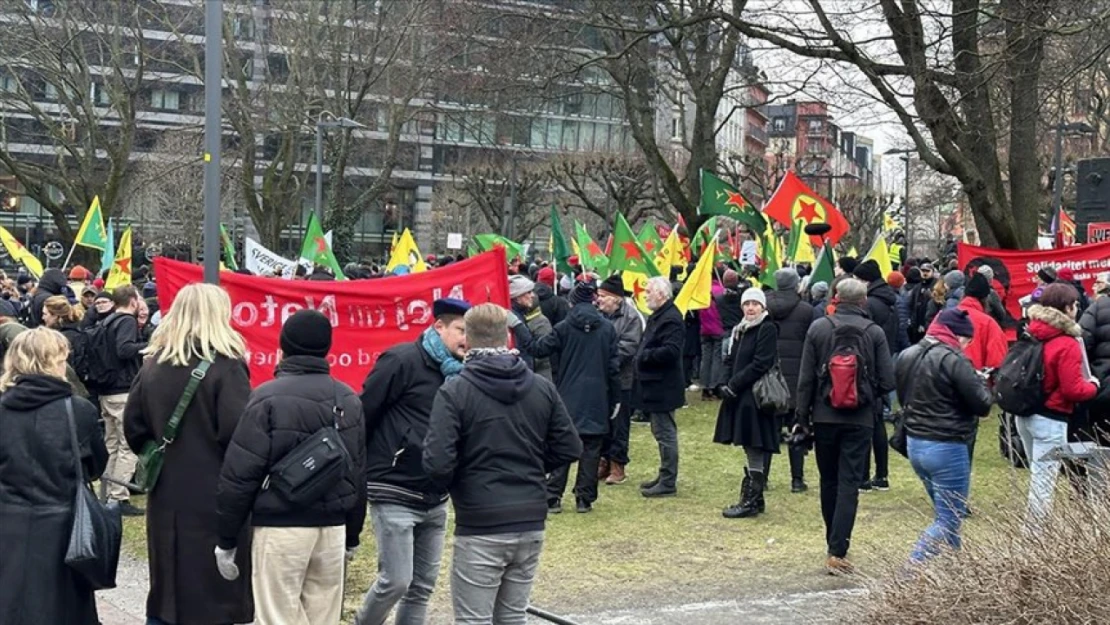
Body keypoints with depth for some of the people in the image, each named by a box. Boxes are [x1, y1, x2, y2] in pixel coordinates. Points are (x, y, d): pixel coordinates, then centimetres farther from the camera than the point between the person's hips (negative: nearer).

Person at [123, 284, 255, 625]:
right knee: (217, 595, 4)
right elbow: (239, 434, -19)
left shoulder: (153, 365, 6)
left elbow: (134, 429, 8)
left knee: (166, 590, 16)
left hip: (167, 495, 6)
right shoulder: (225, 366, -13)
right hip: (215, 498, -6)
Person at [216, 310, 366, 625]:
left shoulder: (268, 398, -9)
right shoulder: (349, 400, 8)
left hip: (280, 528, -5)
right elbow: (359, 473, 14)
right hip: (333, 528, 5)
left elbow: (239, 474, -10)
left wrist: (227, 540, -2)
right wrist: (352, 536, 23)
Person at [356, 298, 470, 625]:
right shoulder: (402, 361, -12)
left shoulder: (458, 373, 8)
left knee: (423, 584, 10)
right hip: (395, 494, -7)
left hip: (435, 498, 7)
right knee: (396, 580, -6)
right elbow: (363, 415, -11)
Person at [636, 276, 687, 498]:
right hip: (655, 386, 11)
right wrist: (643, 356, 8)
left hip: (663, 388, -11)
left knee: (665, 433, -6)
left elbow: (670, 351, -28)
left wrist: (644, 355, -18)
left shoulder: (671, 319, -18)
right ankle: (665, 477, 27)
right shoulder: (658, 316, 16)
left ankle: (668, 483, -1)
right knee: (661, 432, 17)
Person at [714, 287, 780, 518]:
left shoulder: (767, 329, -10)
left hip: (755, 398, -8)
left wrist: (733, 385, -15)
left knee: (755, 451, -3)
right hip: (739, 397, 8)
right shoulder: (740, 330, 15)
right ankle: (754, 498, 20)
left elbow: (760, 365, -17)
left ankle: (750, 501, 1)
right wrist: (727, 385, 2)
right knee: (752, 450, 13)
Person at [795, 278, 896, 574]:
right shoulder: (875, 332, -4)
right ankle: (838, 551, -8)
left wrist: (802, 416, 5)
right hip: (860, 419, -1)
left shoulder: (818, 328, -3)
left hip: (824, 416, 1)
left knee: (829, 481, 15)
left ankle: (834, 544, 26)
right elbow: (888, 381, -5)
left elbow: (805, 379, -2)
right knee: (849, 484, -1)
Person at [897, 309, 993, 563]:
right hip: (946, 448, -8)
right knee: (948, 522, -2)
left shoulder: (906, 356, 8)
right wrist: (980, 383, 2)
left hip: (914, 443, 8)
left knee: (945, 514, 20)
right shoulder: (953, 359, -17)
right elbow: (982, 405, -16)